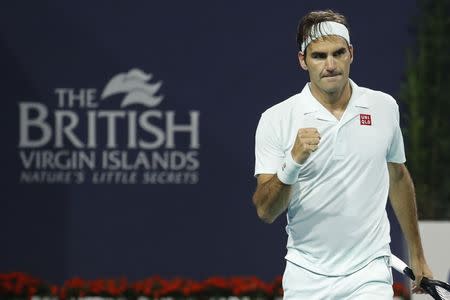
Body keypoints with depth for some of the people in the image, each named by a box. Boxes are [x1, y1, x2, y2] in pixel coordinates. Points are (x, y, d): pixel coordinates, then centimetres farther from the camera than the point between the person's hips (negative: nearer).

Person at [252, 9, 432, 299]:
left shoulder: (384, 107, 4)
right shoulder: (276, 120, -4)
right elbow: (265, 211, -9)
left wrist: (417, 255, 22)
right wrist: (292, 163, -26)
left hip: (369, 276, 1)